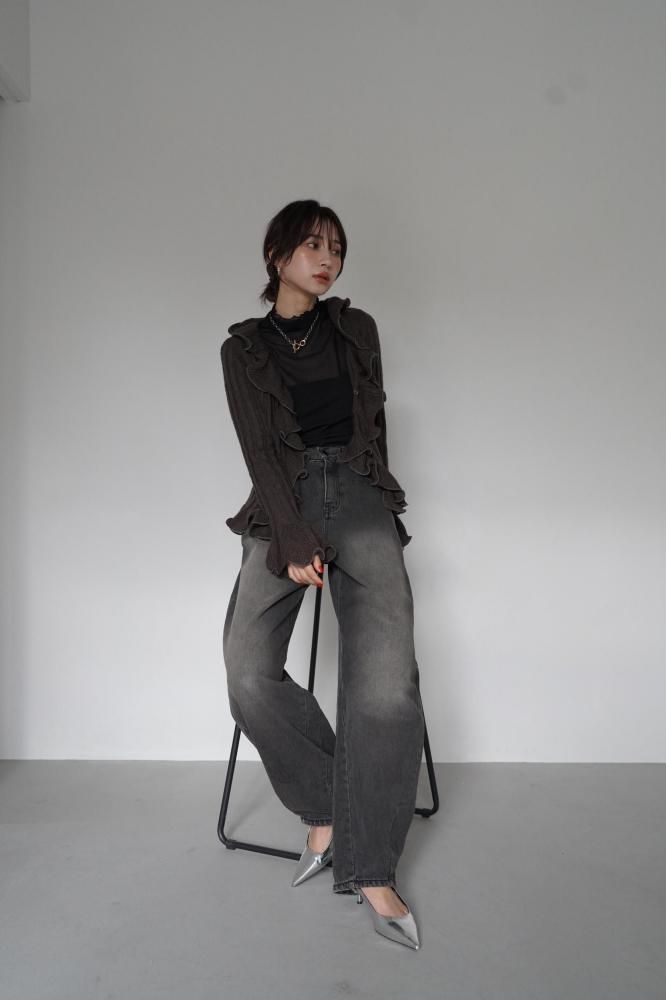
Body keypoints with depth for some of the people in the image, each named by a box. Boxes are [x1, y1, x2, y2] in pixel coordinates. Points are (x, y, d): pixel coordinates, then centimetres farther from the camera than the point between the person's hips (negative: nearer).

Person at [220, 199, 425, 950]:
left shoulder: (356, 328, 15)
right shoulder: (242, 348, 10)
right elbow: (260, 451, 0)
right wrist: (295, 540, -11)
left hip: (360, 498, 0)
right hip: (284, 505, 0)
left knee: (386, 685, -19)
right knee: (250, 675, -21)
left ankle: (369, 868, -5)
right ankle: (326, 810, 3)